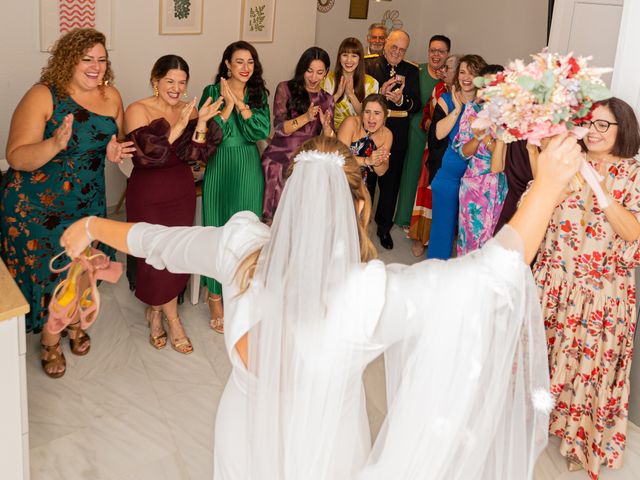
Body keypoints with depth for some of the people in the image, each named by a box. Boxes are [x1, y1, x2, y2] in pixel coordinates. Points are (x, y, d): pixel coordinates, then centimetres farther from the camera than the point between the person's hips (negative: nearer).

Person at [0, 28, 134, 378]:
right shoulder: (42, 97, -20)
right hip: (36, 205, -5)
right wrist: (56, 144, -41)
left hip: (88, 202, 5)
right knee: (46, 269, 5)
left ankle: (74, 323, 43)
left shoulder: (111, 97, -3)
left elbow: (115, 142, 11)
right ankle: (50, 341, 27)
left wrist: (114, 153, -13)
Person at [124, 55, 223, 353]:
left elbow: (196, 155, -5)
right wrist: (178, 127, -25)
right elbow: (146, 155, -22)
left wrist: (202, 123, -19)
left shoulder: (189, 110, 2)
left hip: (182, 192, 5)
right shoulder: (138, 110, -11)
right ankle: (173, 321, 14)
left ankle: (155, 309, 29)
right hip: (148, 194, -4)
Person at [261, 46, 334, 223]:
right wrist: (306, 117, -22)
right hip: (279, 159, -3)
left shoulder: (327, 99, 12)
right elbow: (279, 128, -8)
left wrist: (326, 124, -15)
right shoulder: (285, 89, 1)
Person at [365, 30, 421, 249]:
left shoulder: (411, 70, 7)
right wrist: (380, 93, -23)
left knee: (391, 180, 10)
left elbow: (417, 104, 1)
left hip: (397, 132, 2)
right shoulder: (369, 64, 0)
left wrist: (401, 99, -18)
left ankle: (384, 227, 25)